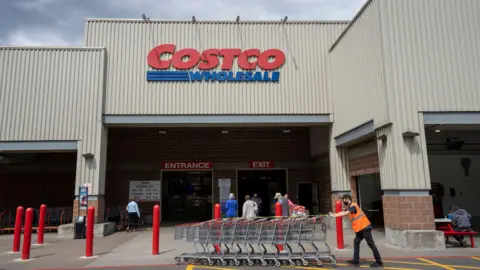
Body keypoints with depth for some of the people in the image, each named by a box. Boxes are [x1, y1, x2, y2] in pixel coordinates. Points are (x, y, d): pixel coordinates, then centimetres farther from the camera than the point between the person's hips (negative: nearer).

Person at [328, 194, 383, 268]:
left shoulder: (353, 206, -17)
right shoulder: (349, 207, 14)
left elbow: (345, 213, -27)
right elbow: (342, 212, 10)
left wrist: (334, 215, -26)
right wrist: (333, 214, -2)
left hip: (365, 227, -10)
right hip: (360, 229, 10)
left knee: (371, 244, -4)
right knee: (356, 243, 10)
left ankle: (379, 262, 3)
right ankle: (356, 261, 14)